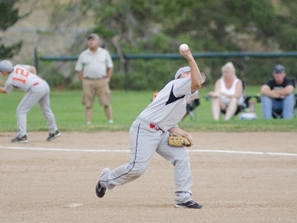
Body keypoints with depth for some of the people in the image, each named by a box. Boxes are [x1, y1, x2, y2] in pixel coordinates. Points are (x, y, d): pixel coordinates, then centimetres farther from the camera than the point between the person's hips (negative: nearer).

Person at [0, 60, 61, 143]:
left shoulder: (10, 81, -3)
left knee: (21, 111, -1)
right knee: (46, 109, 25)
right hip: (45, 85, 8)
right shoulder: (17, 67, 11)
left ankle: (22, 135, -10)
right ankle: (54, 131, 37)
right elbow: (32, 68, 14)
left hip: (35, 89, -8)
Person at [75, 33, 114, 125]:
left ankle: (110, 120, 2)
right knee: (88, 104, -2)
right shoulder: (83, 55, 9)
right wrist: (83, 81, 1)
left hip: (102, 82, 0)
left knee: (106, 102, -5)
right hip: (88, 82, 0)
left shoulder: (104, 53, 10)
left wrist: (108, 78, 2)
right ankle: (88, 122, -1)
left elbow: (110, 67, 14)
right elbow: (79, 69, 11)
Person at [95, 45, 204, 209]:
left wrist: (181, 133, 3)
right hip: (144, 130, -10)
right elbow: (197, 84, -27)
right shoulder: (176, 84, -8)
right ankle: (107, 179, 12)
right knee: (137, 168, -15)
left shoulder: (184, 99, 20)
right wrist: (190, 59, -26)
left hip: (161, 133, 10)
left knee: (181, 158, -4)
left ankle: (183, 198, -5)